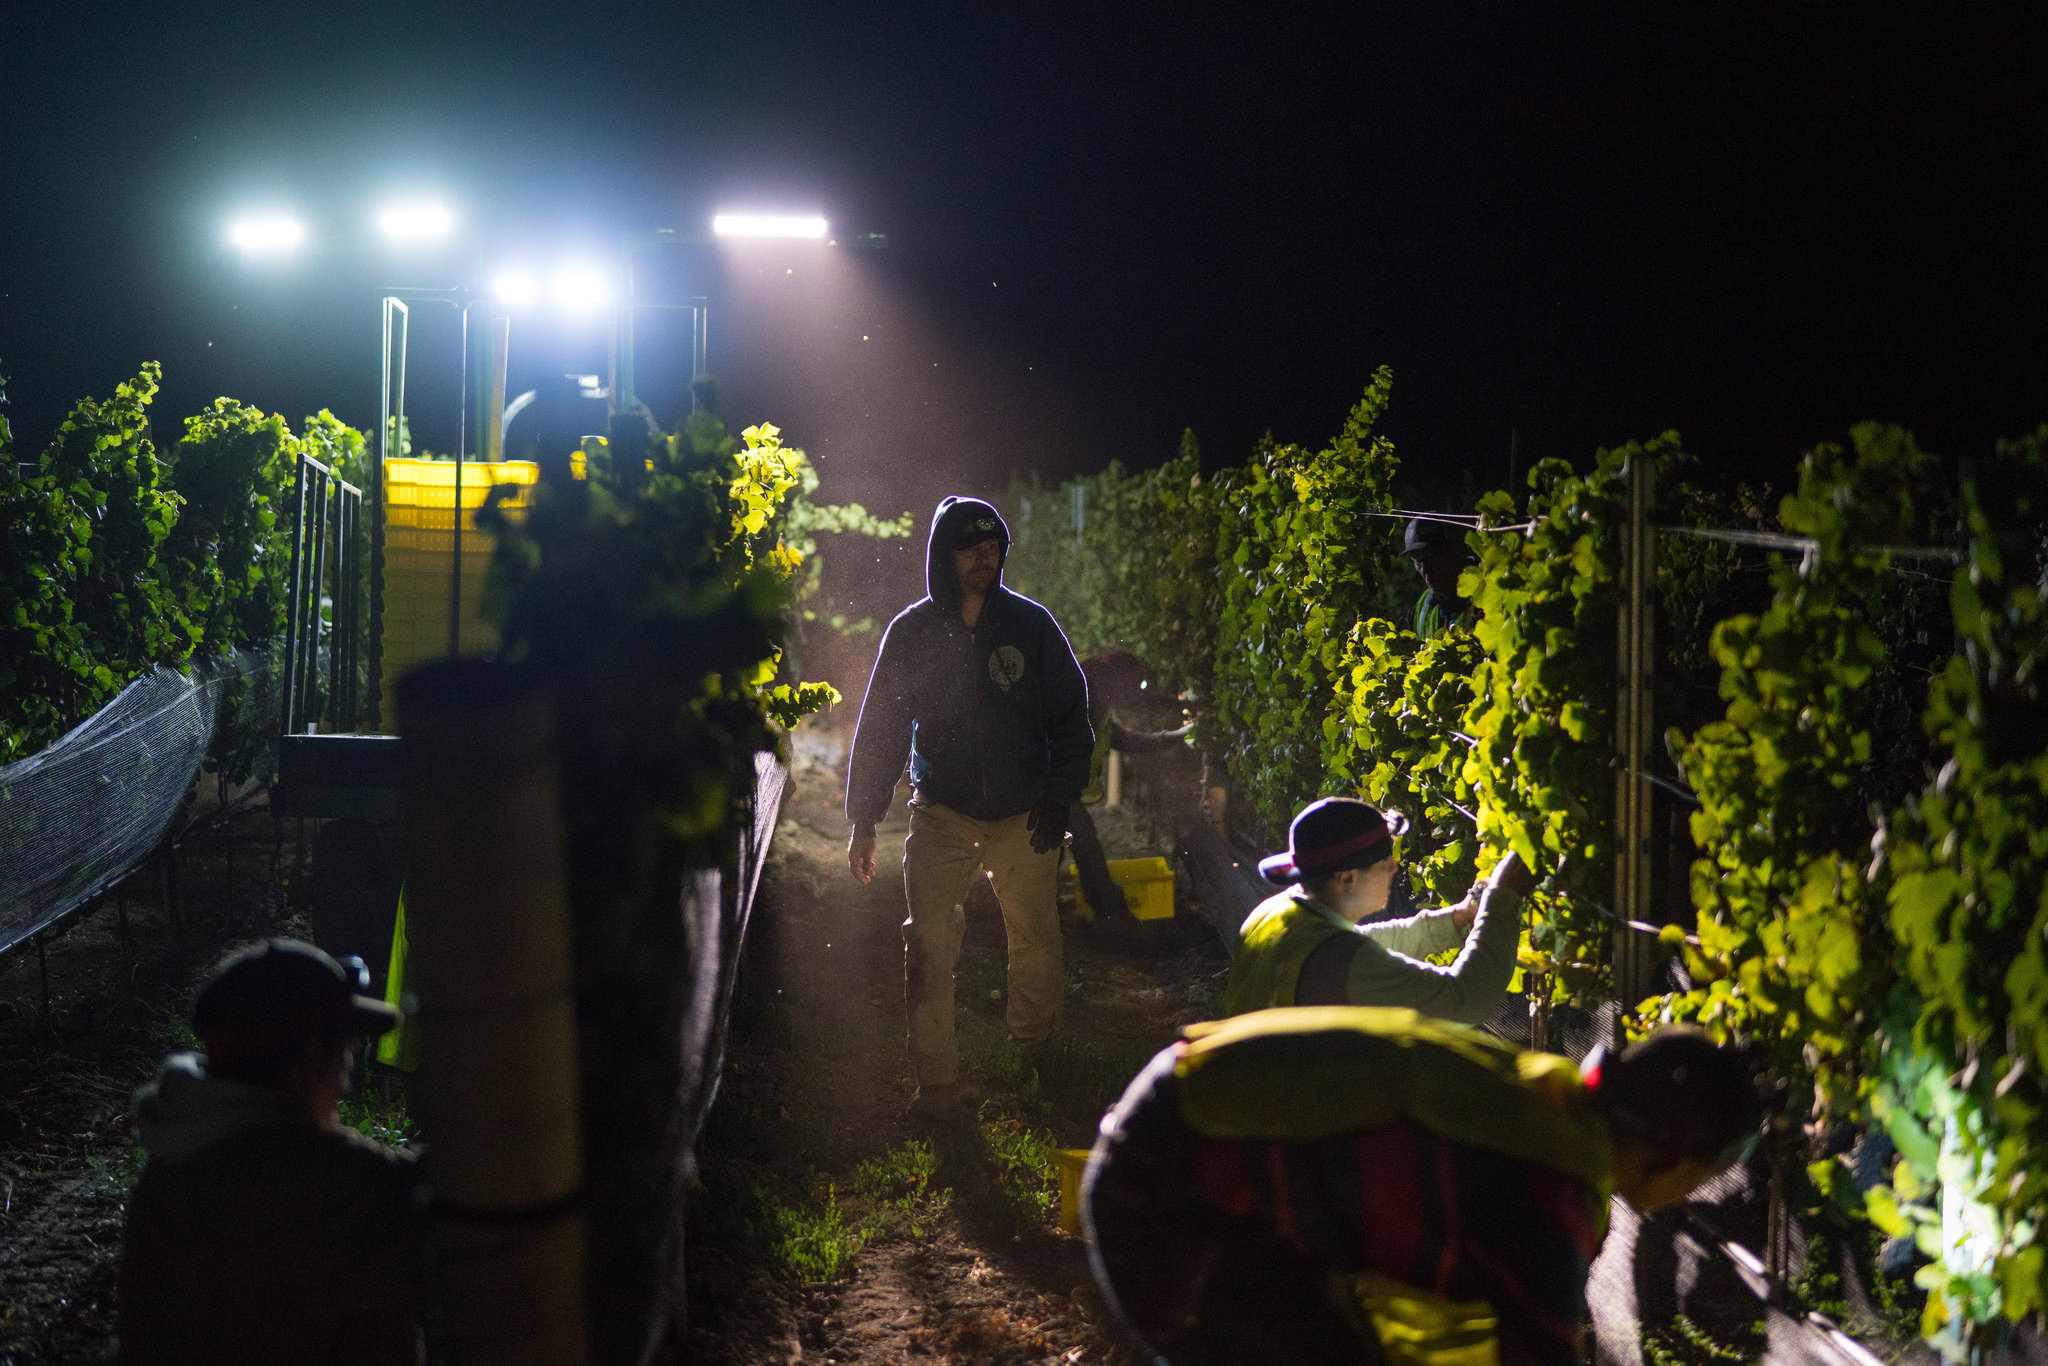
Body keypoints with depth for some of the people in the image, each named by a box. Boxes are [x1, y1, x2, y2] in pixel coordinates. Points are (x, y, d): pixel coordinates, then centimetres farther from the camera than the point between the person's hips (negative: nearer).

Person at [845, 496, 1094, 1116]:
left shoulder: (1031, 624, 1)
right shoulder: (911, 632, 1)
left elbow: (1070, 715, 8)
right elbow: (879, 728, 7)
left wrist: (1059, 797, 0)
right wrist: (864, 821, 5)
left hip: (1024, 815, 0)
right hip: (941, 816, 0)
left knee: (1037, 944, 3)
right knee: (929, 948, -8)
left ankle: (1035, 1061, 24)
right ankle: (937, 1084, -1)